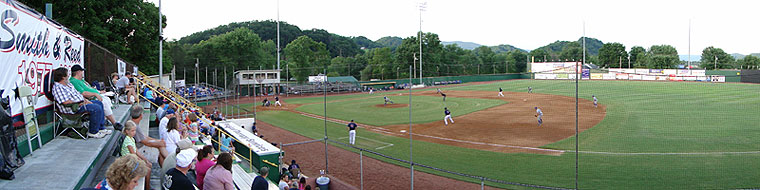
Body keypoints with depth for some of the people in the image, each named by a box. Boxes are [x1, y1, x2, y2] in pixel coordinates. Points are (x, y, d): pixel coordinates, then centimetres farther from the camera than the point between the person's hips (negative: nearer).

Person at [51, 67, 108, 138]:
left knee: (99, 103, 15)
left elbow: (77, 94, 24)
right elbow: (65, 102, -25)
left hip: (81, 103, 11)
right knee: (96, 108, -24)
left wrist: (86, 100, 9)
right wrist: (79, 103, -19)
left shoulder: (68, 84, 17)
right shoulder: (57, 87, -15)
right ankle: (93, 132, -16)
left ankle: (101, 128, 12)